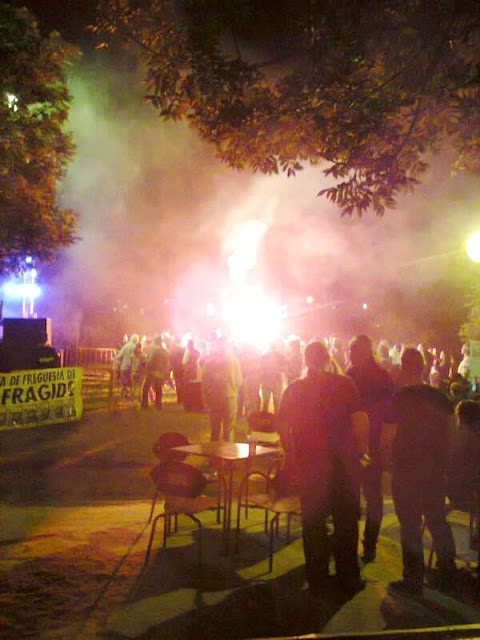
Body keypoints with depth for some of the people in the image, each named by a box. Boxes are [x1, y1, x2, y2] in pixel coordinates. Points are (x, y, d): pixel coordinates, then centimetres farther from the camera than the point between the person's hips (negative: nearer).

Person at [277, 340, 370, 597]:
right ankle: (349, 580, 19)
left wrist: (291, 456, 12)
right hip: (344, 463, -1)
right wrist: (361, 450, 0)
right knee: (346, 522, 12)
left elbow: (283, 428, 1)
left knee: (313, 522, 14)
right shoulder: (344, 384, -8)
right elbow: (360, 422, -13)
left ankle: (318, 580, 20)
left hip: (309, 465, 2)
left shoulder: (294, 389, -1)